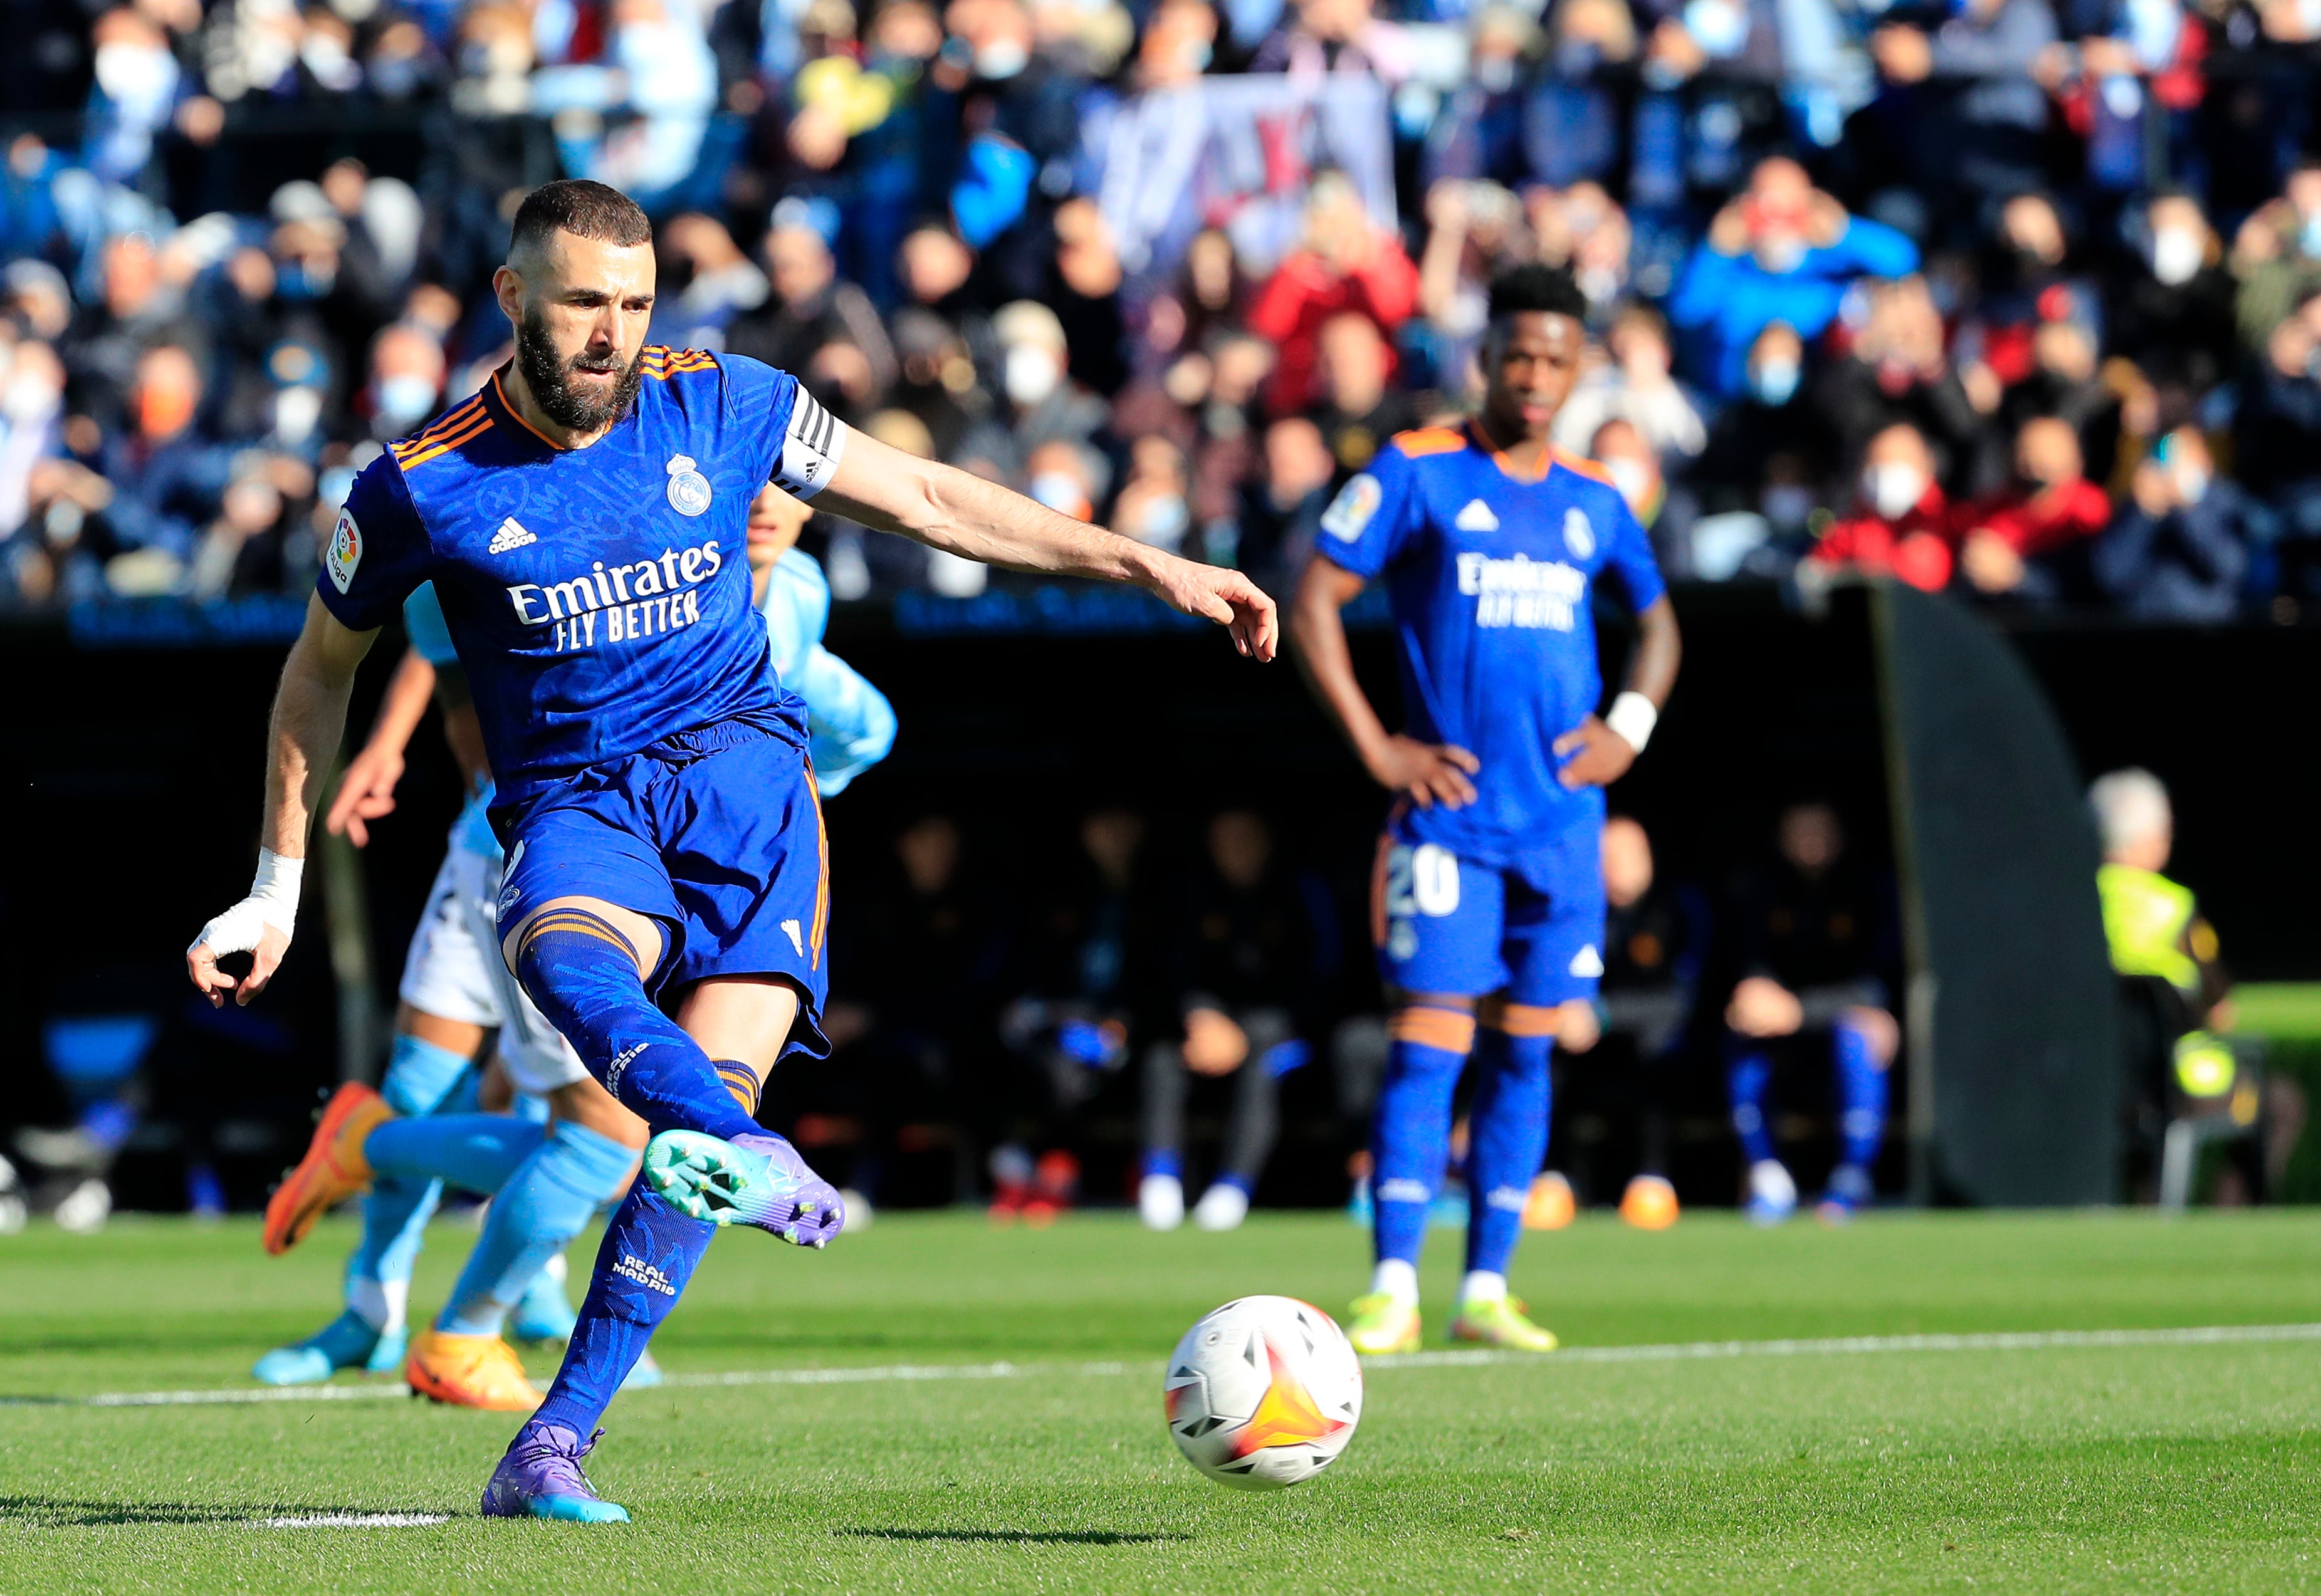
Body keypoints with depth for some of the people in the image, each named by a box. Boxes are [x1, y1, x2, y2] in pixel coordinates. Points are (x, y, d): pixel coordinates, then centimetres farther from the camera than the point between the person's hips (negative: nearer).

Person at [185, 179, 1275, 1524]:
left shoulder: (723, 405, 2)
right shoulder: (425, 487, -1)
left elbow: (924, 498, 13)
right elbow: (321, 669, 14)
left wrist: (1150, 566, 10)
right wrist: (278, 889, 17)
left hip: (742, 770, 1)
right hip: (576, 805, -1)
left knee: (717, 1079, -21)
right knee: (564, 957, -38)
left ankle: (552, 1447, -19)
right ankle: (756, 1161, -68)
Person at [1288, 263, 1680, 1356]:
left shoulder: (1592, 500, 11)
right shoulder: (1417, 474, -3)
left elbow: (1656, 619, 27)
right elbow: (1314, 603, -5)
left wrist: (1631, 727, 9)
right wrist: (1376, 749, -10)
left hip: (1562, 816, 5)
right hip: (1449, 811, -5)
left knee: (1525, 1050, 5)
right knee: (1429, 1043, -10)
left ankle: (1486, 1291, 9)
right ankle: (1393, 1294, -9)